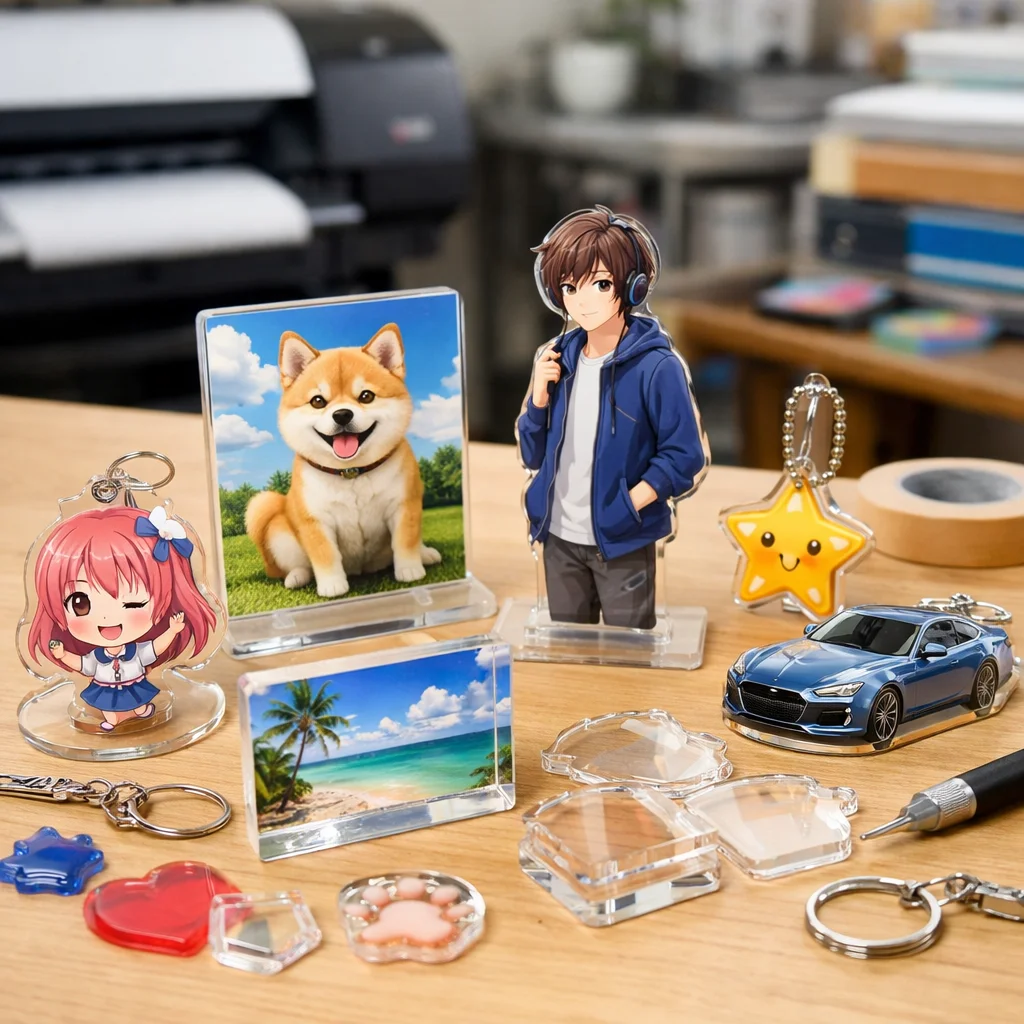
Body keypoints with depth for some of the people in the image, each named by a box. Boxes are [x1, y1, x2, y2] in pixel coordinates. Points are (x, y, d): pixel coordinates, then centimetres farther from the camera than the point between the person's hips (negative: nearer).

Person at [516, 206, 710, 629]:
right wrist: (540, 394, -9)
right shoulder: (557, 359, 2)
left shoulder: (656, 366, -14)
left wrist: (626, 507, -18)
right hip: (559, 538, 5)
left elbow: (685, 457, -13)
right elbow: (532, 455, 6)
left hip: (622, 540, -5)